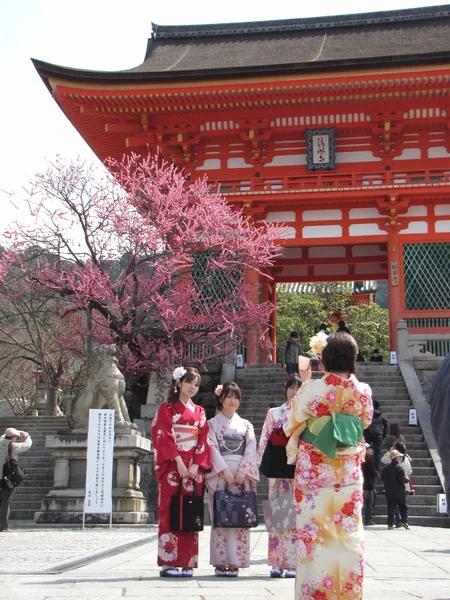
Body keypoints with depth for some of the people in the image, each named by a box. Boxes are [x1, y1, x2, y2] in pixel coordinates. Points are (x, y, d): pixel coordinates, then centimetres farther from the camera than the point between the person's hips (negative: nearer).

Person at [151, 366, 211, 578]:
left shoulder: (199, 412, 16)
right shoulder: (167, 408, 5)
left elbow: (203, 440, 8)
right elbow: (164, 436, -6)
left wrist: (196, 465, -6)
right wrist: (179, 461, -15)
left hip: (194, 468, 4)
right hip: (172, 467, -4)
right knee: (170, 512, -6)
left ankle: (187, 562, 3)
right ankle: (168, 562, -3)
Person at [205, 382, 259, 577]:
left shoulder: (246, 425, 16)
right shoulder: (212, 423, 9)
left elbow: (251, 450, 6)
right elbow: (212, 448, -3)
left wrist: (242, 472, -8)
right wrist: (225, 471, -14)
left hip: (241, 475, 2)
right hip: (219, 474, -2)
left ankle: (235, 561, 0)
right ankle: (221, 562, -3)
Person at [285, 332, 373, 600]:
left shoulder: (311, 389, -13)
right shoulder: (363, 391, -5)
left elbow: (292, 424, 1)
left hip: (313, 472, -2)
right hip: (349, 474, 3)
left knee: (313, 531, 5)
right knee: (350, 533, 11)